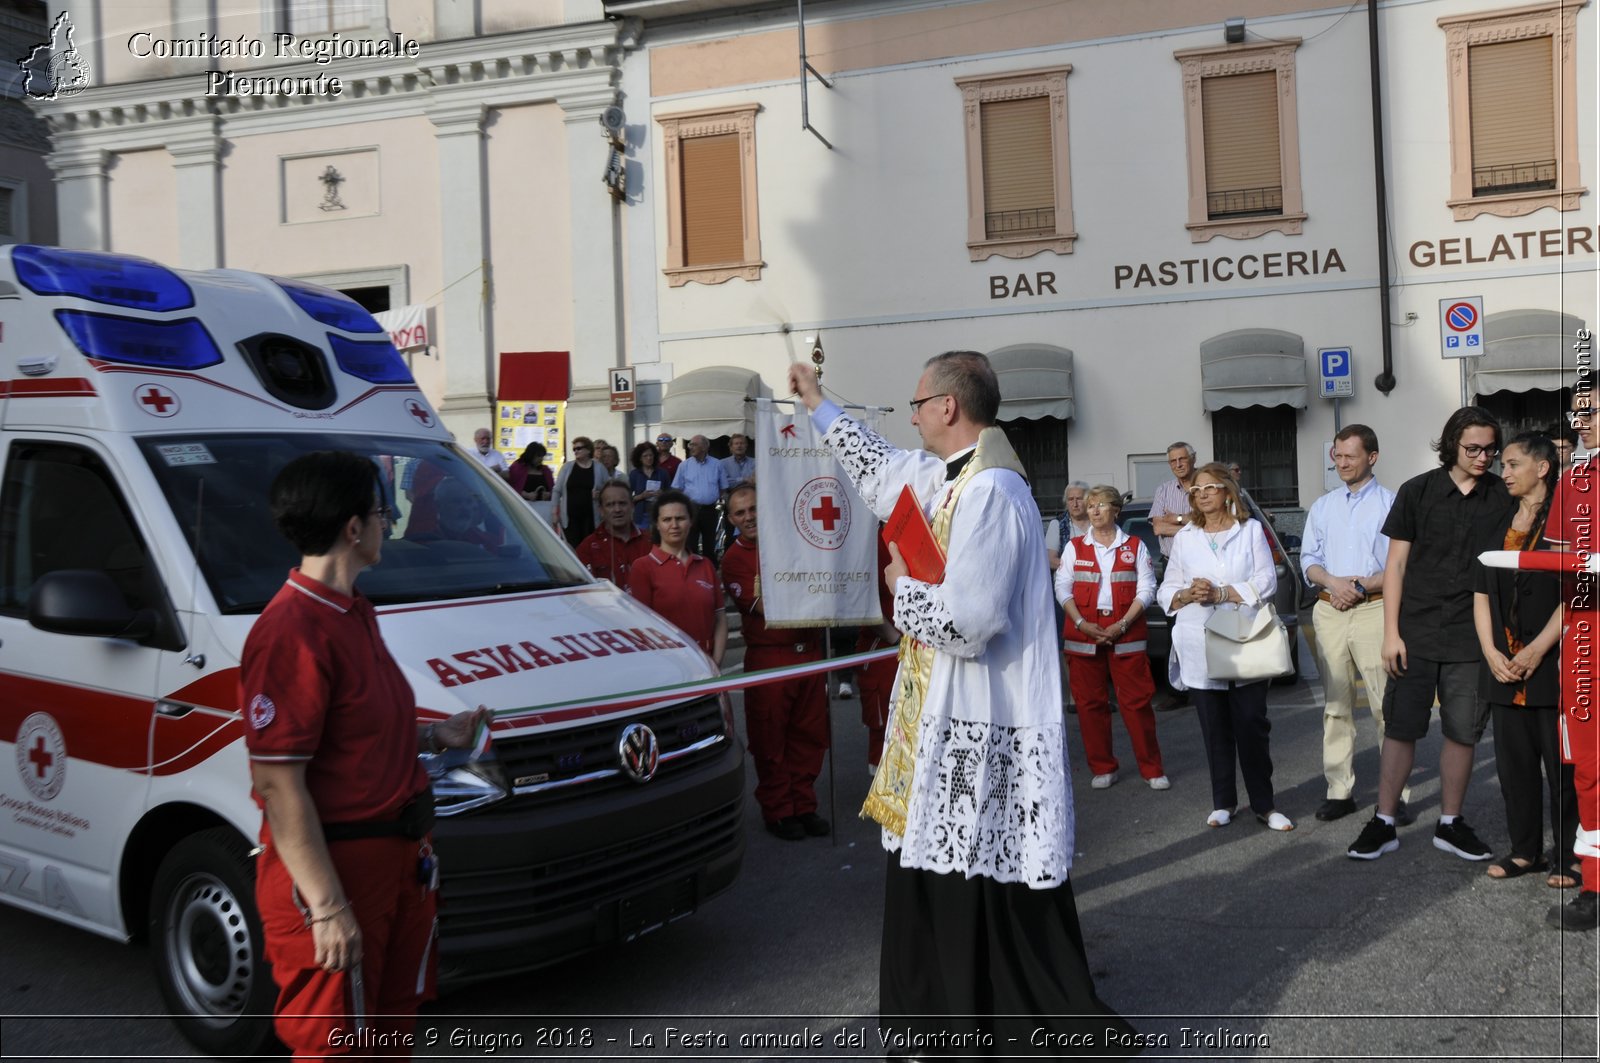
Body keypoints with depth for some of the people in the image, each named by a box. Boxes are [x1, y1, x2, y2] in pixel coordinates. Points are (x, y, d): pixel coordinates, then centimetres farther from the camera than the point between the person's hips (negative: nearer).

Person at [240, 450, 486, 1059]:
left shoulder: (354, 614, 10)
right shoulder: (293, 634, -22)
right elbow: (278, 783, -24)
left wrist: (437, 736, 11)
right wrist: (328, 907, -24)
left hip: (398, 859, 10)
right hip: (330, 869, -10)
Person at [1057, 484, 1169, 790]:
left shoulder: (1135, 547, 7)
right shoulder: (1074, 547, 9)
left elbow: (1146, 589, 1)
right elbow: (1062, 588, 3)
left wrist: (1123, 624, -12)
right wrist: (1082, 623, -11)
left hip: (1126, 635, -1)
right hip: (1083, 636, 2)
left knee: (1137, 702, -2)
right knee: (1090, 703, 4)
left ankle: (1152, 768, 6)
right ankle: (1103, 768, 14)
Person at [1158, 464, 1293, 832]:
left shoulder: (1251, 530, 6)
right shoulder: (1185, 537, 13)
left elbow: (1266, 582, -4)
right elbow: (1167, 591, 11)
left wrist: (1221, 593, -14)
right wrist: (1189, 595, -10)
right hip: (1199, 646, 2)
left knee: (1252, 724, -3)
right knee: (1214, 728, 6)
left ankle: (1264, 803, 7)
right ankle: (1223, 802, 15)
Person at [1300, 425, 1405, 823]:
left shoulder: (1391, 504, 0)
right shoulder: (1322, 506, 16)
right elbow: (1309, 560, 12)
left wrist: (1361, 587, -13)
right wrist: (1334, 582, -7)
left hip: (1374, 610, -5)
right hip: (1329, 611, 5)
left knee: (1386, 705, -7)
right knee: (1335, 705, 7)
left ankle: (1396, 793, -3)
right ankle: (1339, 790, 12)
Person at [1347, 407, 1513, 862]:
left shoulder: (1503, 498, 3)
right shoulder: (1418, 491, 0)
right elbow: (1396, 564, 2)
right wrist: (1391, 633, -4)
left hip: (1472, 638, 1)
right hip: (1415, 634, -1)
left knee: (1462, 733, 8)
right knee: (1400, 729, 2)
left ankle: (1449, 824, 22)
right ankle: (1383, 823, 11)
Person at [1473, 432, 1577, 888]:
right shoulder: (1499, 525, 14)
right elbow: (1481, 594, 13)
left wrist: (1536, 651, -15)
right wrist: (1490, 651, 0)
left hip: (1554, 664, -6)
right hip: (1505, 666, 6)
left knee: (1562, 765, -1)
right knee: (1514, 760, 9)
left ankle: (1570, 856, 9)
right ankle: (1525, 850, 19)